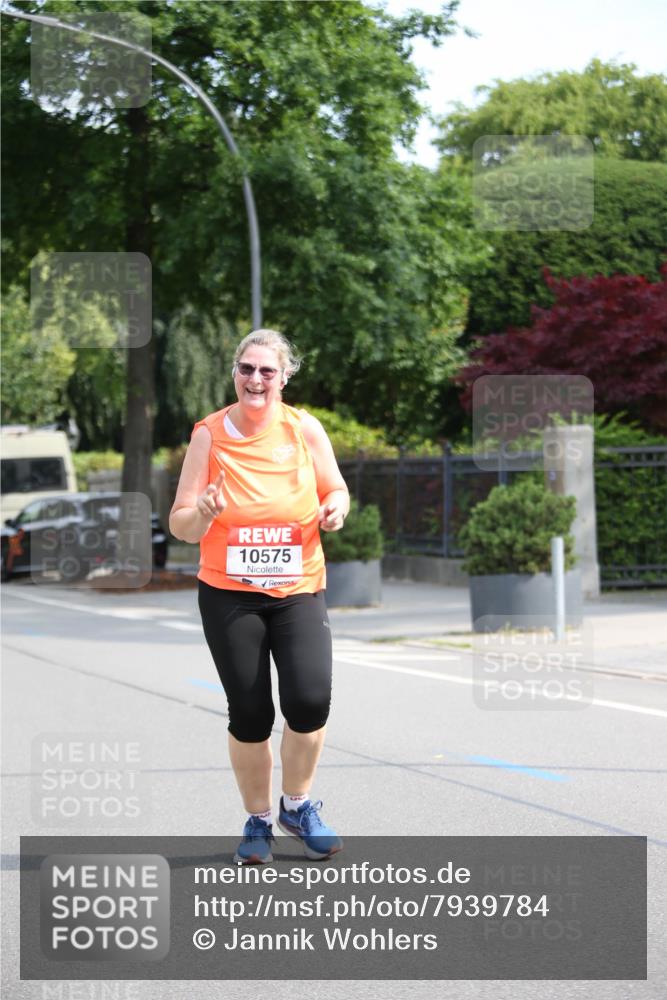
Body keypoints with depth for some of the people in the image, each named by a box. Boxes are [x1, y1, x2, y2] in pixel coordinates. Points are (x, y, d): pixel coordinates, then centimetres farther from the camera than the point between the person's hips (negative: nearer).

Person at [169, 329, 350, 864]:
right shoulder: (209, 434, -4)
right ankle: (258, 821, 21)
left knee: (310, 701, -15)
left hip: (298, 590, 1)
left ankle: (297, 805, 10)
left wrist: (334, 509, -11)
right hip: (228, 594, 0)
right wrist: (203, 513, -25)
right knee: (249, 715, -1)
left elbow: (336, 489, 12)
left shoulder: (303, 428, -1)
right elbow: (180, 525, -2)